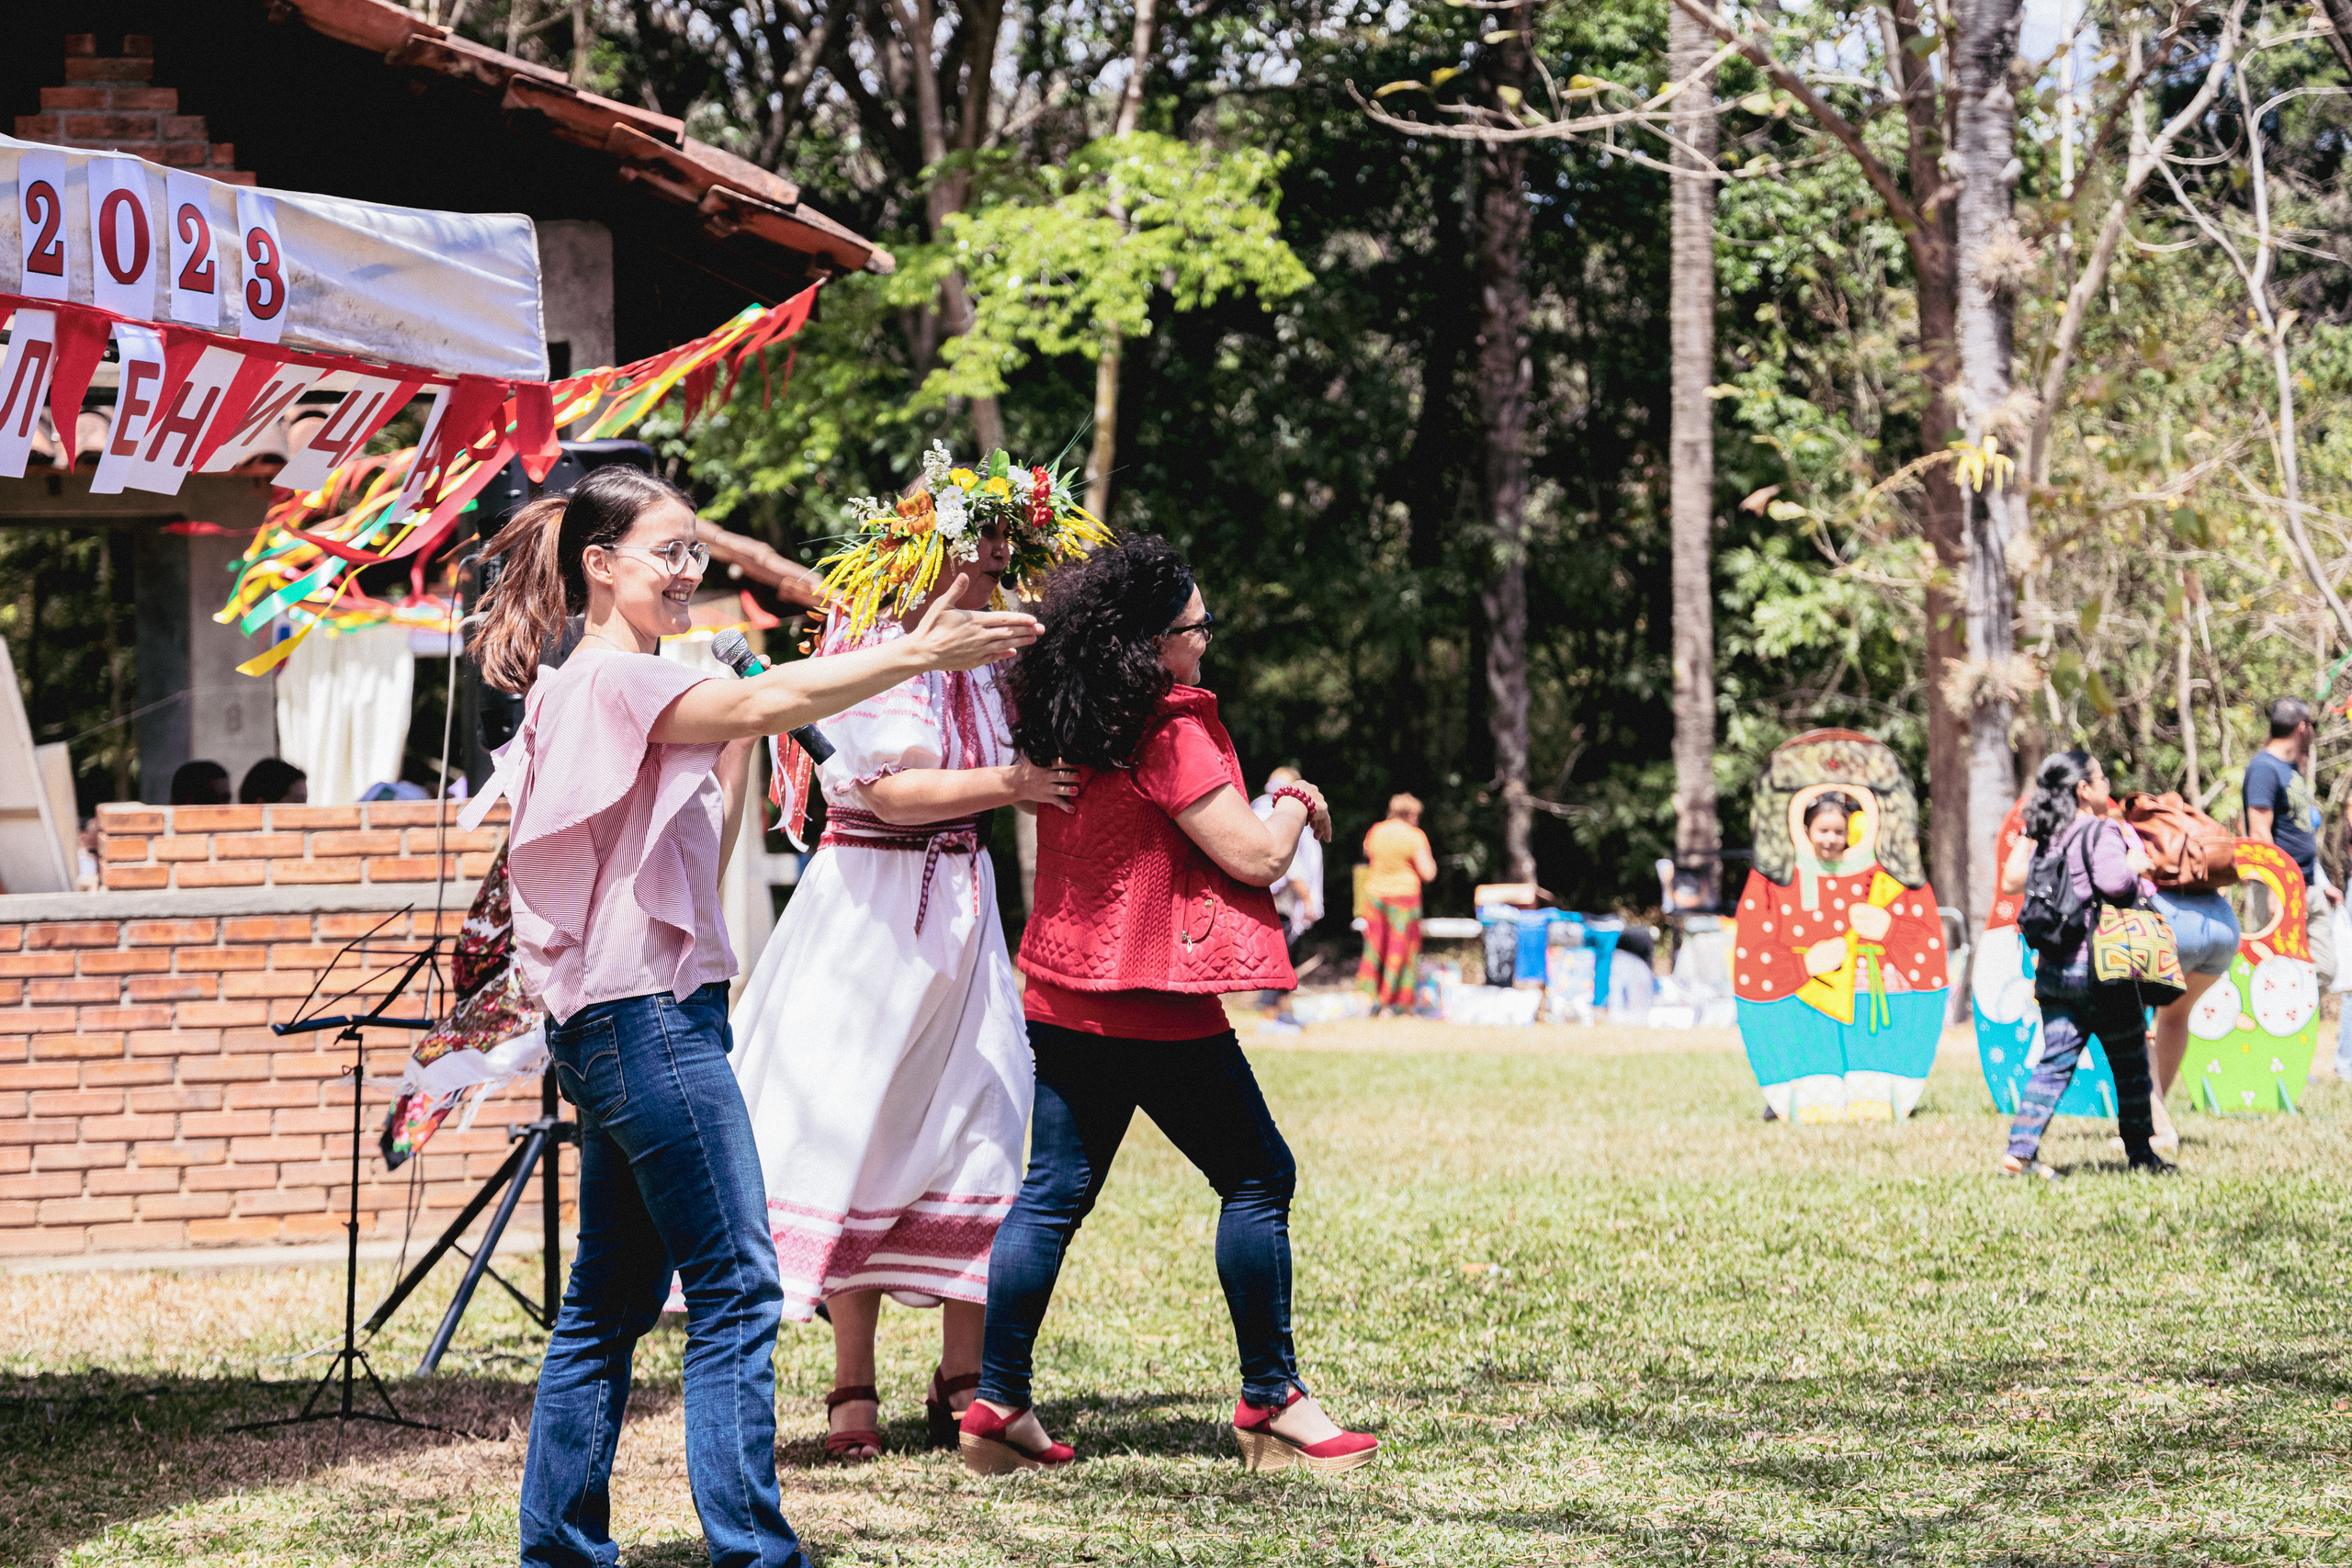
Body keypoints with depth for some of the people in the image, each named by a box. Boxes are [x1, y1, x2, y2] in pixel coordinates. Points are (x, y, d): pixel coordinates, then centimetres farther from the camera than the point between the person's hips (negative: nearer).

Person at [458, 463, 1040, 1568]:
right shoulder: (611, 680, -10)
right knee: (736, 1288, -11)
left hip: (618, 1026, 10)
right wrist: (925, 652, -27)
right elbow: (768, 703, -27)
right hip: (648, 1015, -10)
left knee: (610, 1300, 12)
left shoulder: (599, 693, 21)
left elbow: (698, 864, 20)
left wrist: (737, 751, 11)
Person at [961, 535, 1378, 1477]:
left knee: (1055, 1190, 10)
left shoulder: (1062, 728, 8)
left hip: (1065, 998, 8)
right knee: (1257, 1178, 5)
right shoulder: (1168, 732, -17)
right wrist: (1292, 804, 3)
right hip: (1155, 1007, -8)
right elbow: (1254, 856, -17)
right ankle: (1270, 1401, 8)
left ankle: (998, 1405, 8)